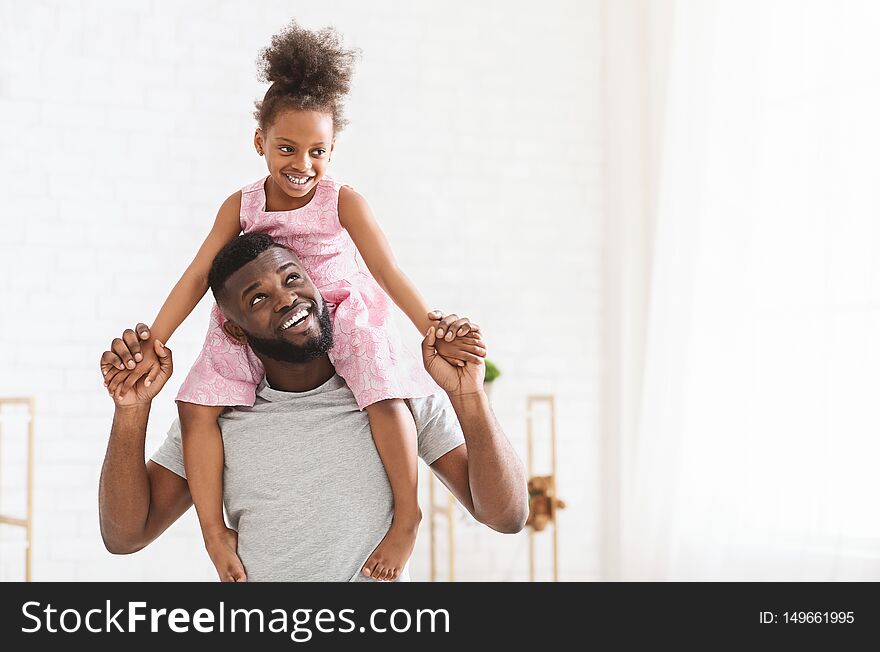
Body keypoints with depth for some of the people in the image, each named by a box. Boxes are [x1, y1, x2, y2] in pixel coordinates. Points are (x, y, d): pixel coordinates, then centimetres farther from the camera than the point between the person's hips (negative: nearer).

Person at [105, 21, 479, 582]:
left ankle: (407, 514, -8)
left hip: (341, 319, -2)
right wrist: (152, 344, -16)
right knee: (198, 404, -14)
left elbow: (386, 269, -20)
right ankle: (214, 531, -5)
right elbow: (198, 276, -8)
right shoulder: (241, 207, -7)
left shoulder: (343, 202, -14)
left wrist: (432, 327, -33)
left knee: (385, 396, -27)